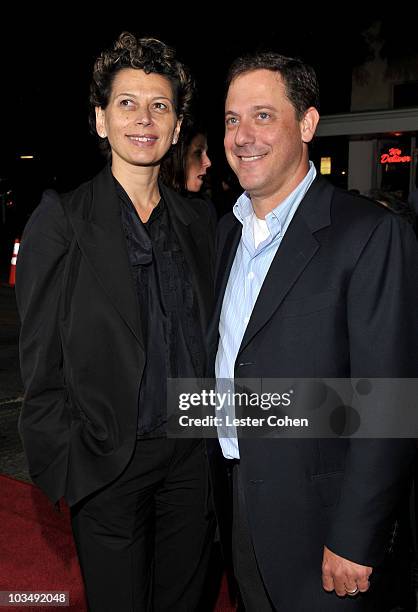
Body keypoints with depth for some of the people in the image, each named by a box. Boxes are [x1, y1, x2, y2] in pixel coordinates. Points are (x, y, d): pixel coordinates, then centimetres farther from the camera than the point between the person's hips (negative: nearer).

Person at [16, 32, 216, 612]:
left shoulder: (198, 219, 6)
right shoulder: (62, 219, -8)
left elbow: (207, 331, 10)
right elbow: (41, 355, -8)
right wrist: (65, 461, -10)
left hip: (194, 454, 4)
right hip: (108, 463, -4)